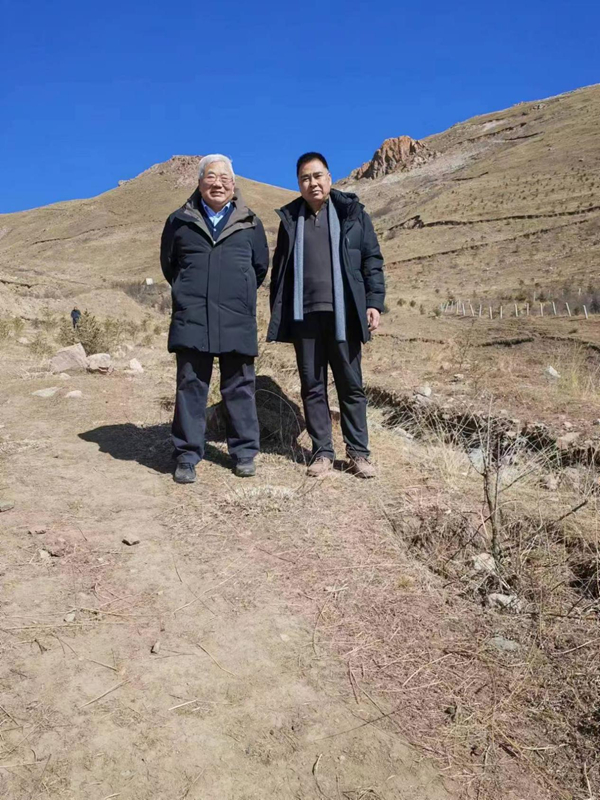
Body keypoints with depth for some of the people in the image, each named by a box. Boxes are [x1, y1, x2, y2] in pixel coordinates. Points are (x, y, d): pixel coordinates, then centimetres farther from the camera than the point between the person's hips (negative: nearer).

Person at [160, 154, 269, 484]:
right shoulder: (180, 221, 10)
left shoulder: (249, 223, 11)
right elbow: (168, 265, 19)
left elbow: (260, 267, 19)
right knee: (190, 387, 0)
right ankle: (187, 457, 8)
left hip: (237, 321, 1)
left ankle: (244, 454, 16)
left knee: (239, 388, 5)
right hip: (191, 321, 0)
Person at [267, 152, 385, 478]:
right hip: (304, 316, 2)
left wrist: (374, 302, -7)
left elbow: (373, 260, 3)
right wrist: (277, 314, 6)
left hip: (342, 314, -2)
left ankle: (358, 452, 12)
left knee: (351, 385, 4)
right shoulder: (290, 218, 12)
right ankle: (322, 452, 15)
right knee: (312, 386, 6)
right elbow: (280, 269, 12)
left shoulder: (352, 213, 4)